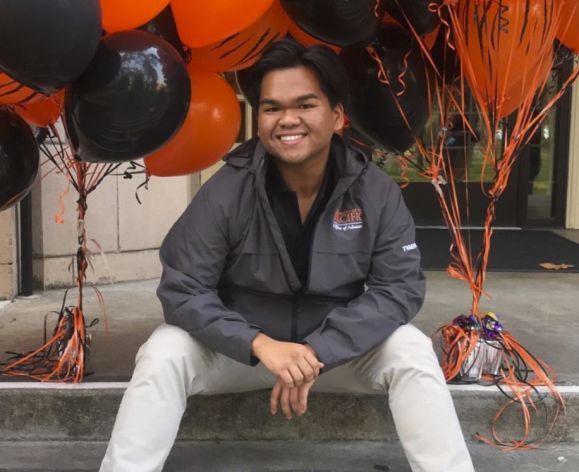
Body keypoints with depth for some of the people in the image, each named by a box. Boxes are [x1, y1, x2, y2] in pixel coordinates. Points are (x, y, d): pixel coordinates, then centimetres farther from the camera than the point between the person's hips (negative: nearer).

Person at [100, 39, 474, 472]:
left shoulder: (376, 192, -12)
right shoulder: (226, 192, -17)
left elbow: (400, 287, -15)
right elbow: (182, 290, -18)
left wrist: (318, 351, -27)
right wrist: (260, 345, -33)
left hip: (341, 346, 1)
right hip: (242, 346, 0)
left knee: (412, 353, -24)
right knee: (162, 355, -25)